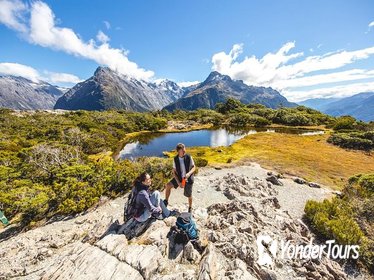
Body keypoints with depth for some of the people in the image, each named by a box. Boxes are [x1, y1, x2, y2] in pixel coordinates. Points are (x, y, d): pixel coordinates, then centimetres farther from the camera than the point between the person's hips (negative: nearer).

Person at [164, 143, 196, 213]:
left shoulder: (189, 157, -18)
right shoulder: (175, 159, -13)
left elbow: (193, 167, -9)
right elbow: (174, 171, -9)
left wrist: (189, 173, -30)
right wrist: (178, 182, -17)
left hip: (188, 178, -2)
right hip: (179, 177, 2)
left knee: (189, 195, 11)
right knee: (168, 185, -15)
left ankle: (190, 207, 41)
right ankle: (166, 201, 9)